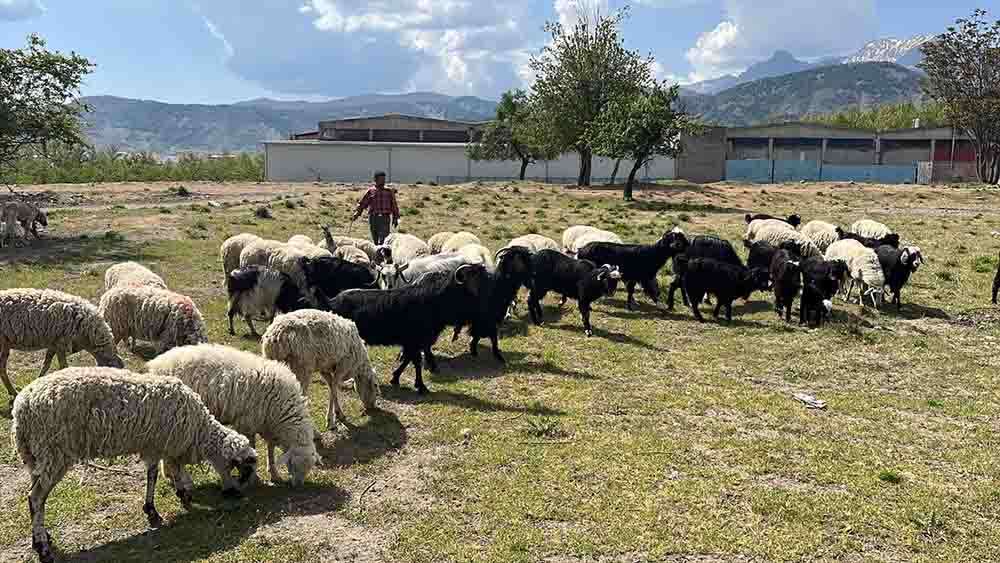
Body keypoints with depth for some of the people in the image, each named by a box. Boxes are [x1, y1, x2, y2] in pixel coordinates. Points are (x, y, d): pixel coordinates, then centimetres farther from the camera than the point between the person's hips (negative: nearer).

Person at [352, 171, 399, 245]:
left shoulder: (389, 192, 8)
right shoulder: (370, 191, 5)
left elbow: (394, 205, 13)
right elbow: (362, 203, 8)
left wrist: (395, 218, 12)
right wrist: (357, 214, -3)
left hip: (385, 218, -1)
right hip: (373, 217, 1)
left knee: (383, 240, -14)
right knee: (375, 240, 8)